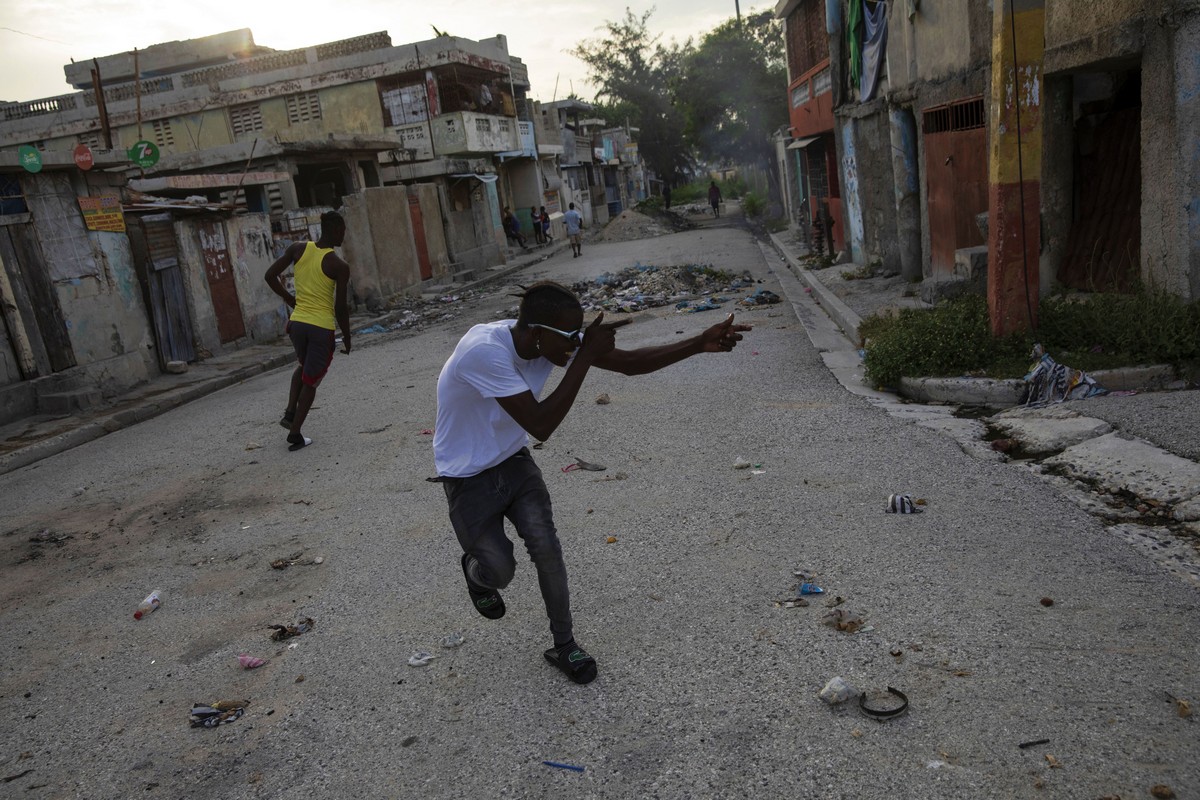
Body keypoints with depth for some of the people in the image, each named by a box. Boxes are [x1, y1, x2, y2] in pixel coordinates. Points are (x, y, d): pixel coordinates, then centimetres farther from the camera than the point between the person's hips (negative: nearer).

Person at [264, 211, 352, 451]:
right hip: (322, 327, -4)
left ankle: (290, 412, 16)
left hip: (297, 322, 5)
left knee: (304, 367, 31)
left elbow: (271, 276, 0)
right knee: (311, 381, 11)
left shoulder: (298, 249, 0)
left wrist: (291, 300, 13)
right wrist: (347, 337, 4)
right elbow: (340, 308, -10)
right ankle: (295, 435, 14)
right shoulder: (340, 266, -13)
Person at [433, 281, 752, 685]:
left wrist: (700, 343, -21)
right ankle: (475, 572, 35)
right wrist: (585, 356, -37)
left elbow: (629, 362, -11)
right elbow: (540, 425, -37)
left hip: (514, 461, 5)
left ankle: (564, 645, 13)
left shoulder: (554, 339, -14)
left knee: (546, 549, -7)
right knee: (499, 569, -3)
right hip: (468, 477, -5)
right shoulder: (483, 351, -35)